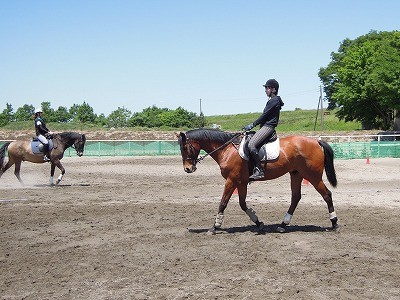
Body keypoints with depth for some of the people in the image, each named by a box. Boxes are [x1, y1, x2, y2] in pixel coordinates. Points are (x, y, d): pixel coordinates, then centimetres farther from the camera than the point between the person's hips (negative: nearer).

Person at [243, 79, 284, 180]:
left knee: (251, 145, -26)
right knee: (249, 142, 14)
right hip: (266, 126, 11)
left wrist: (252, 125, -12)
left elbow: (264, 115, -15)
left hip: (268, 127, -11)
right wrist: (253, 125, 18)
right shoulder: (273, 100, 22)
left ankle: (259, 171, -29)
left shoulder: (274, 100, -10)